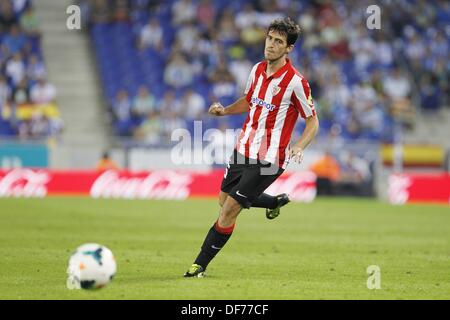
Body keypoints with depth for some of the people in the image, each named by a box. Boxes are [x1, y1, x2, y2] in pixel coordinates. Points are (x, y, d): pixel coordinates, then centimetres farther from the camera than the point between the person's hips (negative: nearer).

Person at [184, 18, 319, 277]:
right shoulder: (258, 70, 2)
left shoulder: (295, 82, -18)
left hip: (268, 160, -7)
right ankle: (276, 202, 42)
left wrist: (299, 146, -28)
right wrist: (225, 110, 2)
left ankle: (200, 265, 3)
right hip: (244, 149, 7)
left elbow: (313, 121, -11)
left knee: (229, 210, -8)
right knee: (224, 199, 20)